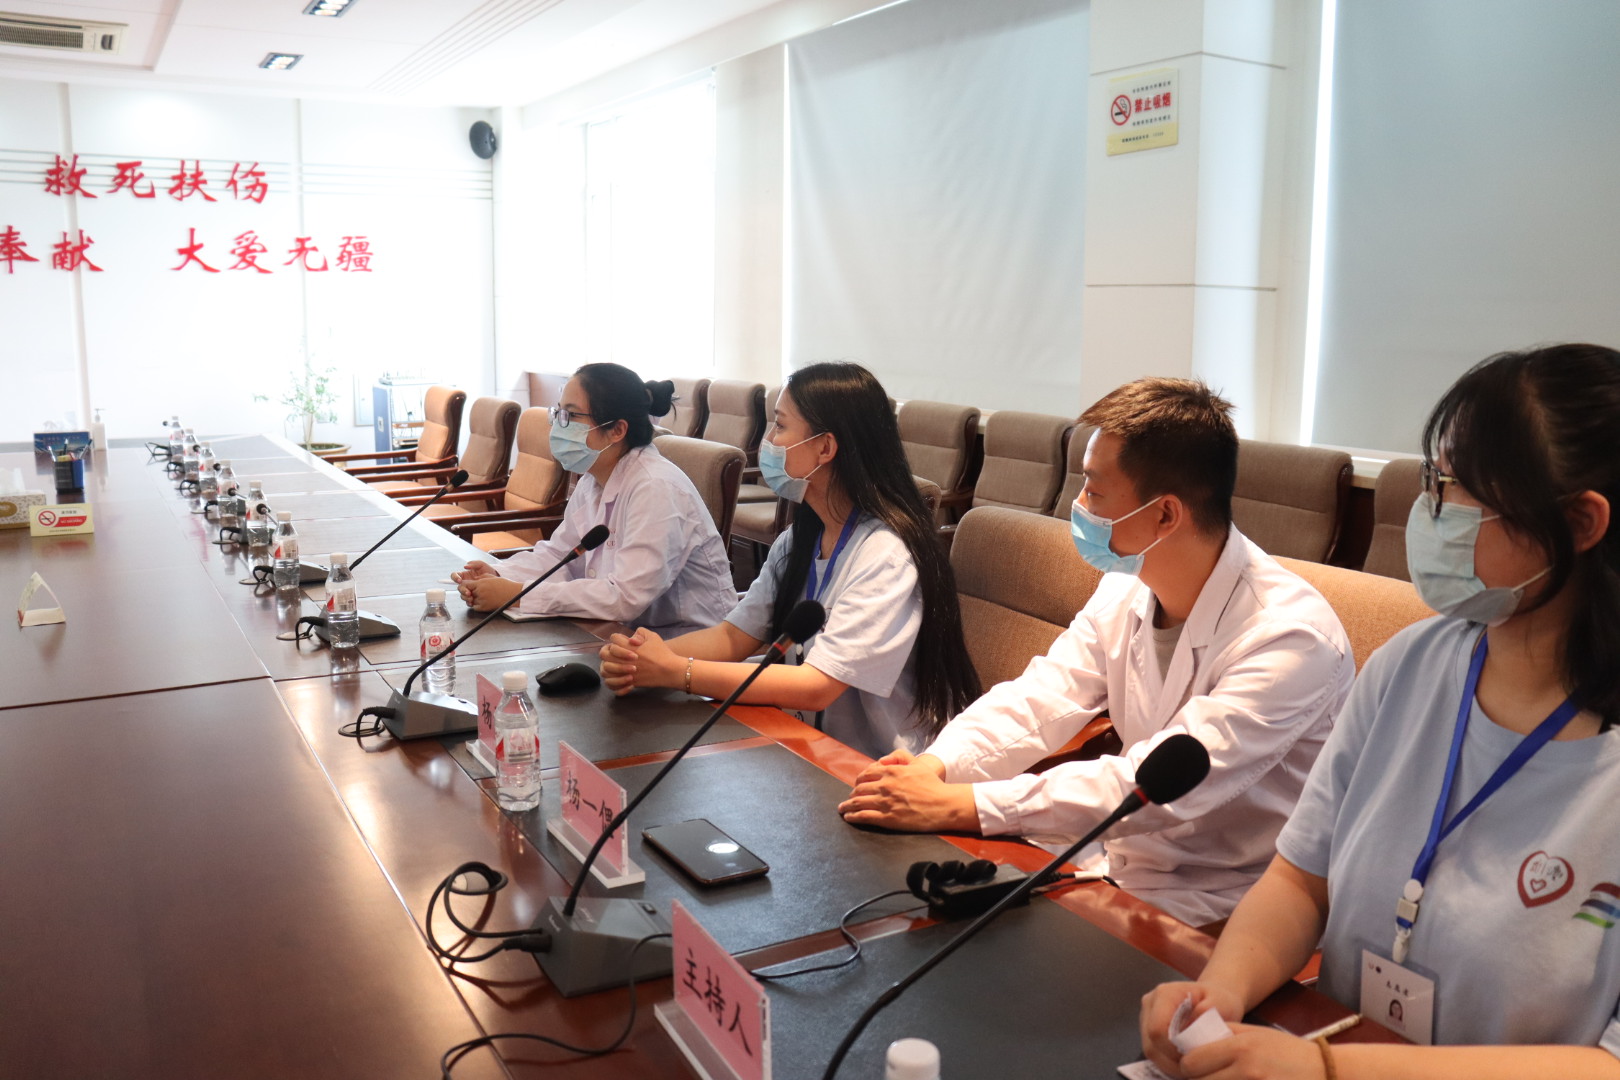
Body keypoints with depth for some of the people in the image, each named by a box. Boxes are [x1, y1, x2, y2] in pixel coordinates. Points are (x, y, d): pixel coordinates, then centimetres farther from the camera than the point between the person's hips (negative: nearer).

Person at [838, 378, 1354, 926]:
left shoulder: (1290, 636, -25)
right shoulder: (1125, 590, 0)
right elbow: (1038, 701, -3)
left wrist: (955, 805, -36)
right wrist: (936, 765, -23)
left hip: (1215, 914, -6)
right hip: (1123, 869, 7)